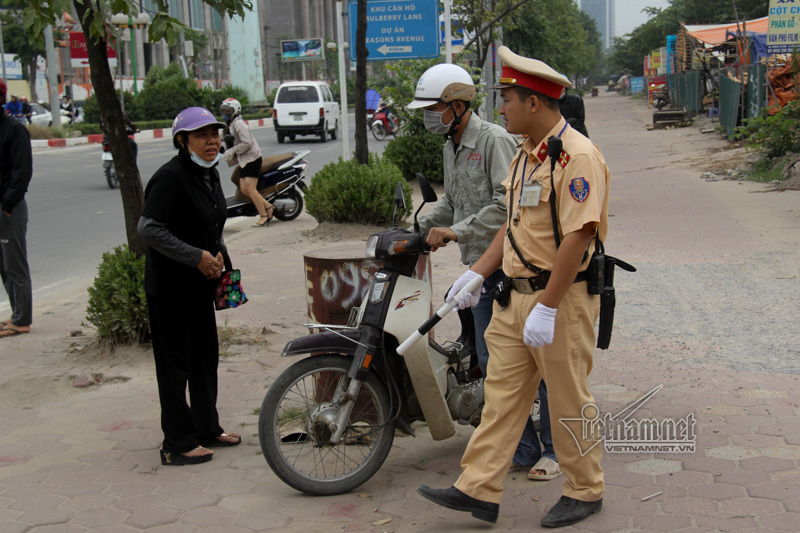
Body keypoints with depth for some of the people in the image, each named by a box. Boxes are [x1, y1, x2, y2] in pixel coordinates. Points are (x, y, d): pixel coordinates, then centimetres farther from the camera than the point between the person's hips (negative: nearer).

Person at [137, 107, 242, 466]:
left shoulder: (209, 174, 10)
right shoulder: (171, 177, -19)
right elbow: (148, 229, -24)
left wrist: (218, 254, 5)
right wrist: (197, 257, -22)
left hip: (200, 283, 9)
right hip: (170, 286, -9)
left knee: (206, 355, 17)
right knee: (175, 364, -1)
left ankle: (207, 429, 31)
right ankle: (178, 444, 8)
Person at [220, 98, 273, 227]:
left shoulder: (239, 123, -14)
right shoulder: (232, 124, 17)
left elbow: (247, 143, -22)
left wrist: (232, 152, -17)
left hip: (252, 158, -10)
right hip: (244, 160, 10)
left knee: (251, 189, -11)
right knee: (244, 189, 3)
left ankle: (264, 216, -5)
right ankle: (268, 207, 8)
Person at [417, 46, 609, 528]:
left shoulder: (577, 155, -17)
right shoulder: (526, 155, 14)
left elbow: (578, 236, -24)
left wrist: (546, 308, -25)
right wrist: (477, 274, 13)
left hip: (562, 299, -9)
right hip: (515, 295, 9)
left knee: (569, 402, 5)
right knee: (501, 394, 9)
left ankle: (585, 492, 22)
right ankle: (479, 491, 15)